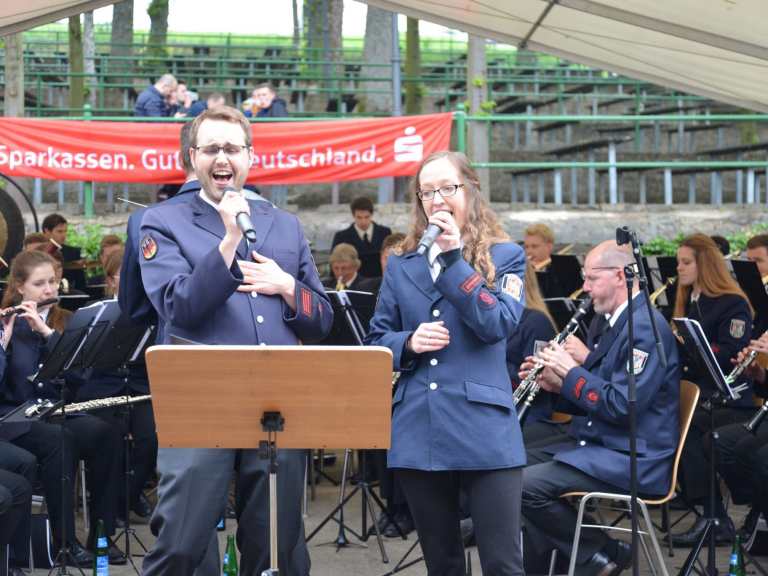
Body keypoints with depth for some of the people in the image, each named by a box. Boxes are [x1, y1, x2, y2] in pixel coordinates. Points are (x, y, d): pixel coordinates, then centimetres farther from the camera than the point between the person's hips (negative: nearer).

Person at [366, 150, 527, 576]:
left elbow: (497, 324, -12)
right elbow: (376, 341, 13)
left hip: (484, 431, -3)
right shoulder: (400, 264, 12)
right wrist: (408, 343, -9)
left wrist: (453, 255, -14)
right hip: (417, 433, 3)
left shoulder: (504, 256, 4)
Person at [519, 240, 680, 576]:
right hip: (596, 441, 11)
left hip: (633, 459, -11)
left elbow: (621, 406, -24)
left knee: (528, 484, -21)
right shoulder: (617, 322, 15)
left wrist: (571, 371, -15)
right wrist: (556, 384, 2)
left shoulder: (646, 328, -18)